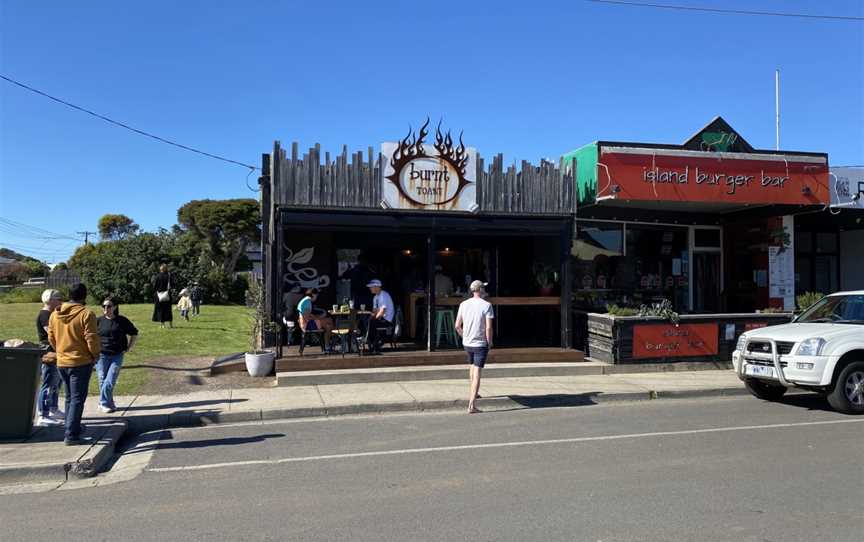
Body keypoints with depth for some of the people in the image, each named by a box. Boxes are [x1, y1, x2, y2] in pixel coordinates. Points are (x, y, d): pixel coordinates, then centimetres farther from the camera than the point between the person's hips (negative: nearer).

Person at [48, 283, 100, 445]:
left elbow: (51, 338, 10)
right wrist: (95, 354, -1)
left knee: (70, 397, 20)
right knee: (77, 399, -1)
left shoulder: (54, 314, 4)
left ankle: (73, 428, 31)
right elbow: (92, 339, -17)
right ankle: (71, 435, -4)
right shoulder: (86, 314, -16)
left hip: (61, 362, 6)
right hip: (81, 362, -6)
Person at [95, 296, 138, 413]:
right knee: (103, 381, 5)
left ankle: (104, 403, 12)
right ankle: (105, 403, 21)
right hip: (101, 355, 0)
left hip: (117, 356, 0)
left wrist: (128, 348, 7)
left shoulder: (122, 321, 0)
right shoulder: (98, 321, -2)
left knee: (110, 381, -6)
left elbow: (134, 334, 13)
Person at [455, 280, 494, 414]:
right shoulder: (486, 305, -13)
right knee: (477, 374, -4)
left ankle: (473, 394, 44)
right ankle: (471, 406, -8)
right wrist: (489, 342, -2)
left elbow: (457, 326, 1)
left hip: (467, 343, 5)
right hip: (480, 343, -5)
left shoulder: (463, 304, 0)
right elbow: (488, 328, -17)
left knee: (472, 366, 28)